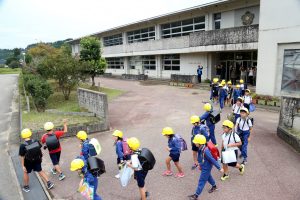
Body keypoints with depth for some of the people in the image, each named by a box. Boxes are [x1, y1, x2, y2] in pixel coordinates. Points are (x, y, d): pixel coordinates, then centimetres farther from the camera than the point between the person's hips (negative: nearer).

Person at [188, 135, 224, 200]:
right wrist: (200, 165, 22)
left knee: (201, 181, 2)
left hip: (206, 168, -8)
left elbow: (213, 160, -29)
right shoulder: (201, 149, -9)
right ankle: (214, 186, 55)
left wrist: (219, 168, -21)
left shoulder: (205, 151, -36)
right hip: (204, 167, 8)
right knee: (208, 177, 29)